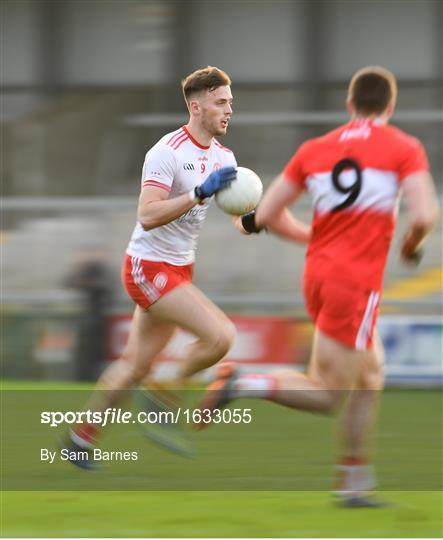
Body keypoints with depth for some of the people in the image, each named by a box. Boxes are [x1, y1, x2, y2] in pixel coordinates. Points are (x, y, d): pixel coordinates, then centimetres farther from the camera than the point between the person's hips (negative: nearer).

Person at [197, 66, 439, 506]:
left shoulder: (313, 150, 10)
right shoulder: (404, 149, -2)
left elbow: (265, 216, 9)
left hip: (318, 273, 7)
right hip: (357, 282, -7)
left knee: (369, 378, 18)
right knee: (326, 396, -3)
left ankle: (356, 483, 17)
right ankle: (242, 384, -20)